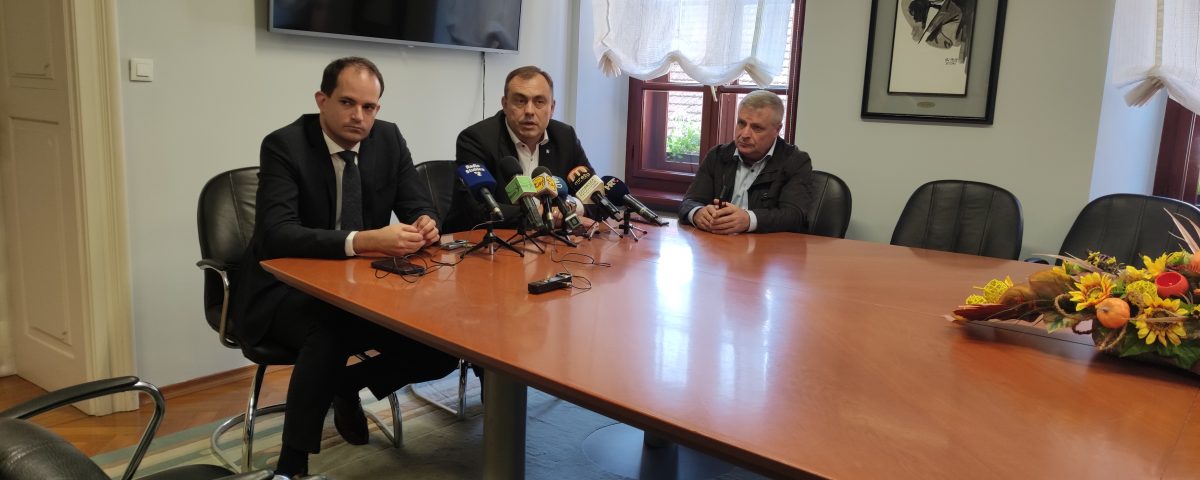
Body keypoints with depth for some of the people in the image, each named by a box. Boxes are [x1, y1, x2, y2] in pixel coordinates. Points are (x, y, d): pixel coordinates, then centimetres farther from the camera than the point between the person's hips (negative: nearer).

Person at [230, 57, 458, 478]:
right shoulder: (284, 145, -16)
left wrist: (425, 223, -26)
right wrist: (364, 241, -43)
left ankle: (346, 385, 16)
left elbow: (418, 205, 1)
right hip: (286, 290, -5)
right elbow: (276, 233, -29)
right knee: (331, 328, -37)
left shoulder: (389, 139, -1)